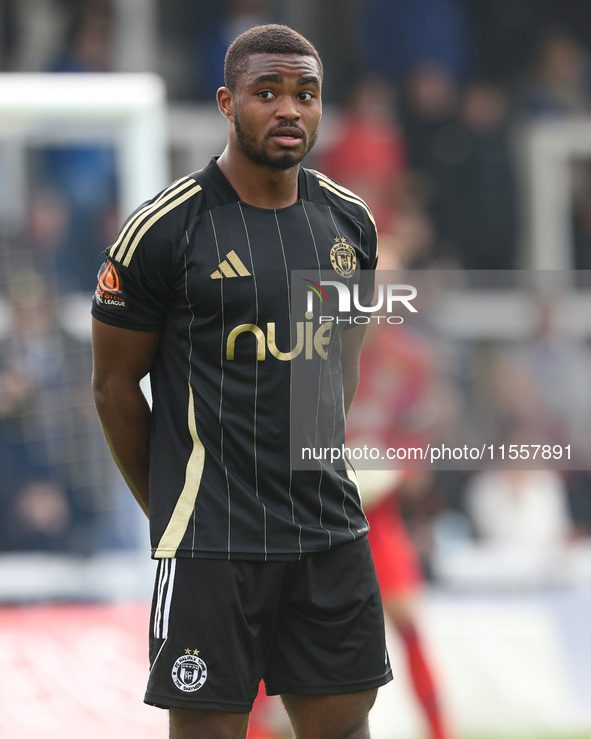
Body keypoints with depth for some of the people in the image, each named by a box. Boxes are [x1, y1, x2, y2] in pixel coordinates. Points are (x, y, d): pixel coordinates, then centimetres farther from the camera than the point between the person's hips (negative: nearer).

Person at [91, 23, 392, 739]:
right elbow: (115, 384, -2)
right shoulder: (165, 229, -9)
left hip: (332, 533, 5)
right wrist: (169, 508, 4)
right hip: (213, 541, -5)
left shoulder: (349, 221, 7)